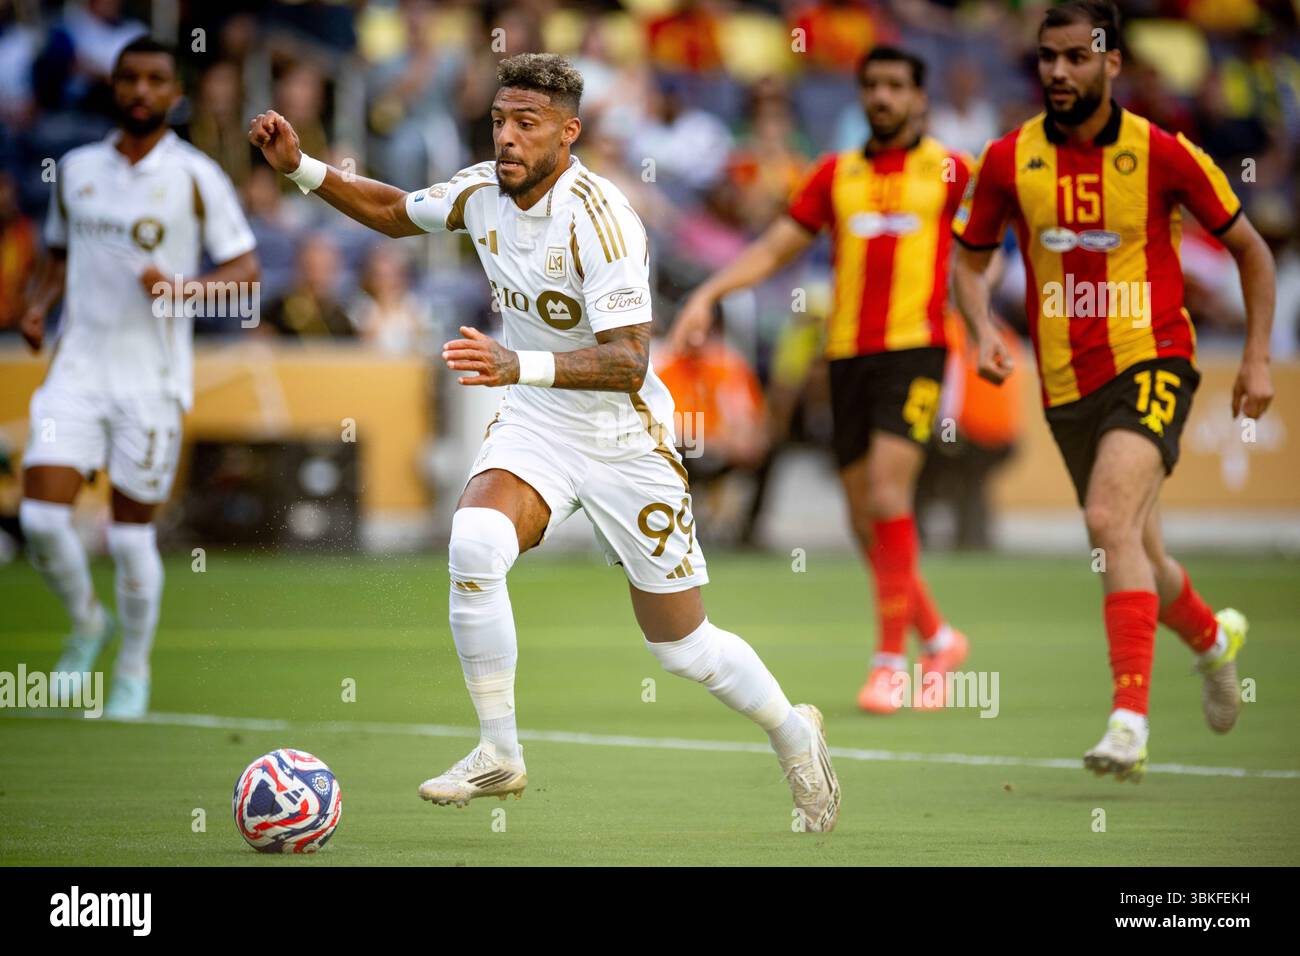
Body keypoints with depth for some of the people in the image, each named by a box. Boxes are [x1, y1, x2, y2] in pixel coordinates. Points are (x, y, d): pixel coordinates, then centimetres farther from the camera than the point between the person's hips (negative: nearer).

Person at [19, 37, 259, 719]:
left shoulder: (195, 177, -3)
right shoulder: (75, 170, 9)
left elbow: (244, 268, -2)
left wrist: (183, 288, -19)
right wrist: (39, 303, 3)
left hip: (152, 378, -3)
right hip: (77, 368, 3)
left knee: (132, 535, 1)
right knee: (41, 516, -10)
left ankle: (135, 666, 22)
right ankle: (85, 623, 18)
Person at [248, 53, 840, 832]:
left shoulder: (599, 217, -25)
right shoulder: (481, 192, -6)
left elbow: (628, 361, -31)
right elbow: (396, 213, 16)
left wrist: (521, 365, -45)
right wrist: (301, 168, 2)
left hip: (625, 438, -5)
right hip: (534, 425, 5)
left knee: (681, 644, 5)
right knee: (474, 546, -27)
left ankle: (794, 733, 35)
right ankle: (499, 756, -13)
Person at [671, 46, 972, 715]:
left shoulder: (949, 171, 5)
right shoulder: (836, 174, 14)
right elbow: (774, 248, 14)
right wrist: (708, 295, 2)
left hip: (914, 348, -4)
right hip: (848, 353, 4)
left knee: (887, 496, -19)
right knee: (863, 519, 4)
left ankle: (891, 661, -14)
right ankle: (937, 639, 24)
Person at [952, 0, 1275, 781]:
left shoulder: (1162, 154, -7)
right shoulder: (1009, 160, -1)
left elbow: (1251, 250, 5)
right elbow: (971, 262, 13)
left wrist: (1258, 359, 1)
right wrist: (983, 330, -7)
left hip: (1151, 364, -4)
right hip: (1066, 386, 4)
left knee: (1110, 520, -27)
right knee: (1136, 559, 14)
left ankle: (1130, 718, -32)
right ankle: (1213, 637, 47)